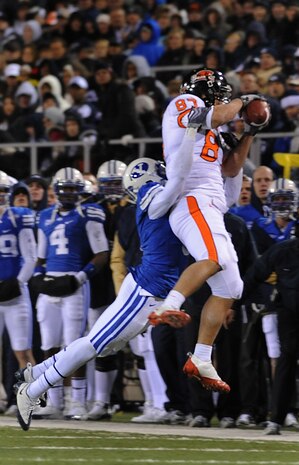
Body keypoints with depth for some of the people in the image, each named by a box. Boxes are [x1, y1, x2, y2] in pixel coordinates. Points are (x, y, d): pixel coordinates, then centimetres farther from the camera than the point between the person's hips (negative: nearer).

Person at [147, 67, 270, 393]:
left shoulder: (210, 134, 31)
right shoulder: (184, 103, 5)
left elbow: (231, 169, 34)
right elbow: (218, 116, -12)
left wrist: (250, 133, 28)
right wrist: (241, 101, 7)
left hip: (212, 211, 10)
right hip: (193, 202, -10)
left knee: (229, 288, 6)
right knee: (215, 259, -37)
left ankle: (200, 361, 3)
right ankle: (168, 308, -51)